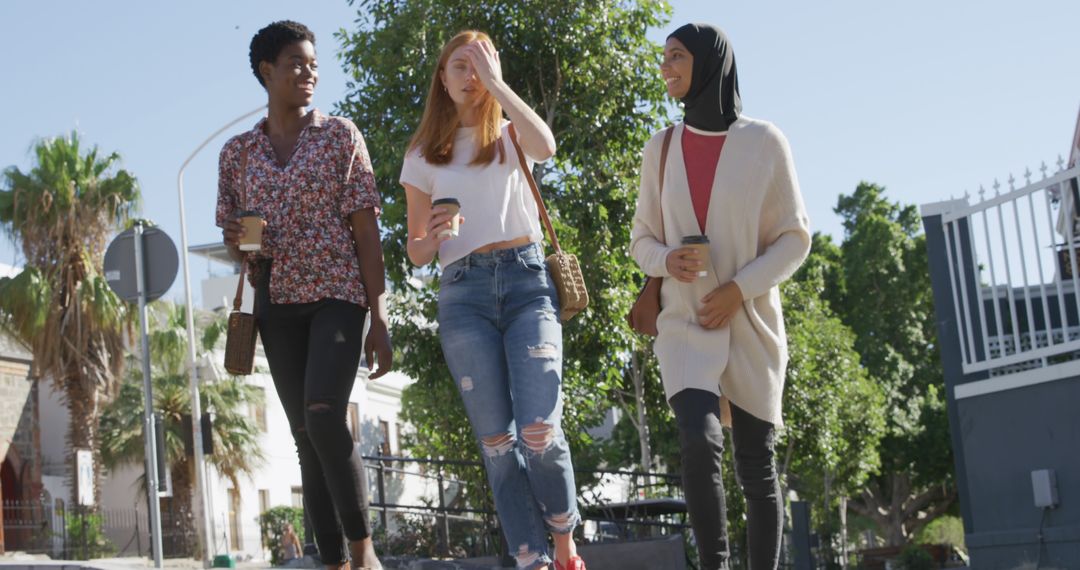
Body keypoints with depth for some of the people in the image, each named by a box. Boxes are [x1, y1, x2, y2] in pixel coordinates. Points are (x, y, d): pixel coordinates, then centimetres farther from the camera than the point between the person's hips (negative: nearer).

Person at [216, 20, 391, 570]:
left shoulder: (340, 134, 2)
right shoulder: (237, 152, 10)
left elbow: (367, 229, -2)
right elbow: (231, 236, 17)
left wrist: (379, 319, -8)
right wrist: (239, 243, -10)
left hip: (337, 293, -3)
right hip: (276, 303, 4)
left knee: (324, 418, -22)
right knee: (306, 437, 2)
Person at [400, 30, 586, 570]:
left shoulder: (510, 135, 13)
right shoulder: (422, 155, 15)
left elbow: (546, 146, -14)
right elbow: (415, 249, 16)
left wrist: (495, 81, -8)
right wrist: (433, 237, -8)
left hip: (526, 279, -1)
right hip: (463, 292, 2)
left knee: (540, 432, -16)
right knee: (496, 441, -5)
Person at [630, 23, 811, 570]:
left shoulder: (764, 142, -1)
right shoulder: (661, 148, 8)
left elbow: (794, 237, 0)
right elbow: (642, 239, 13)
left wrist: (739, 288, -13)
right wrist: (667, 260, -10)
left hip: (751, 323, -1)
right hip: (685, 321, 1)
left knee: (756, 465, 2)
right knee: (699, 441, -22)